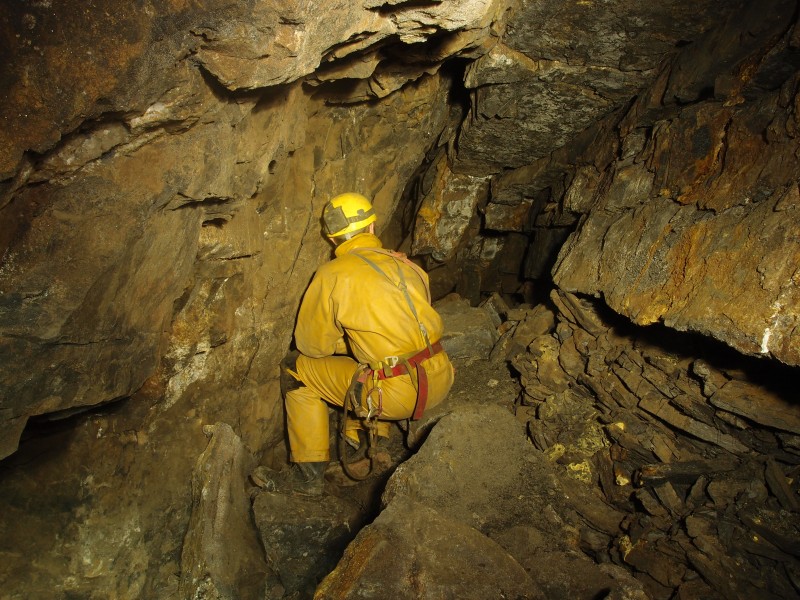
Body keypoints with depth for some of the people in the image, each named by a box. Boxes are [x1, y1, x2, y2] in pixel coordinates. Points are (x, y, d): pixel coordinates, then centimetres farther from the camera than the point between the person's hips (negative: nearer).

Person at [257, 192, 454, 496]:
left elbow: (311, 345, 3)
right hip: (440, 380, 6)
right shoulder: (408, 265, 11)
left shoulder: (332, 275, -5)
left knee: (297, 372, 12)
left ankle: (309, 474, 18)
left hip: (397, 395, -6)